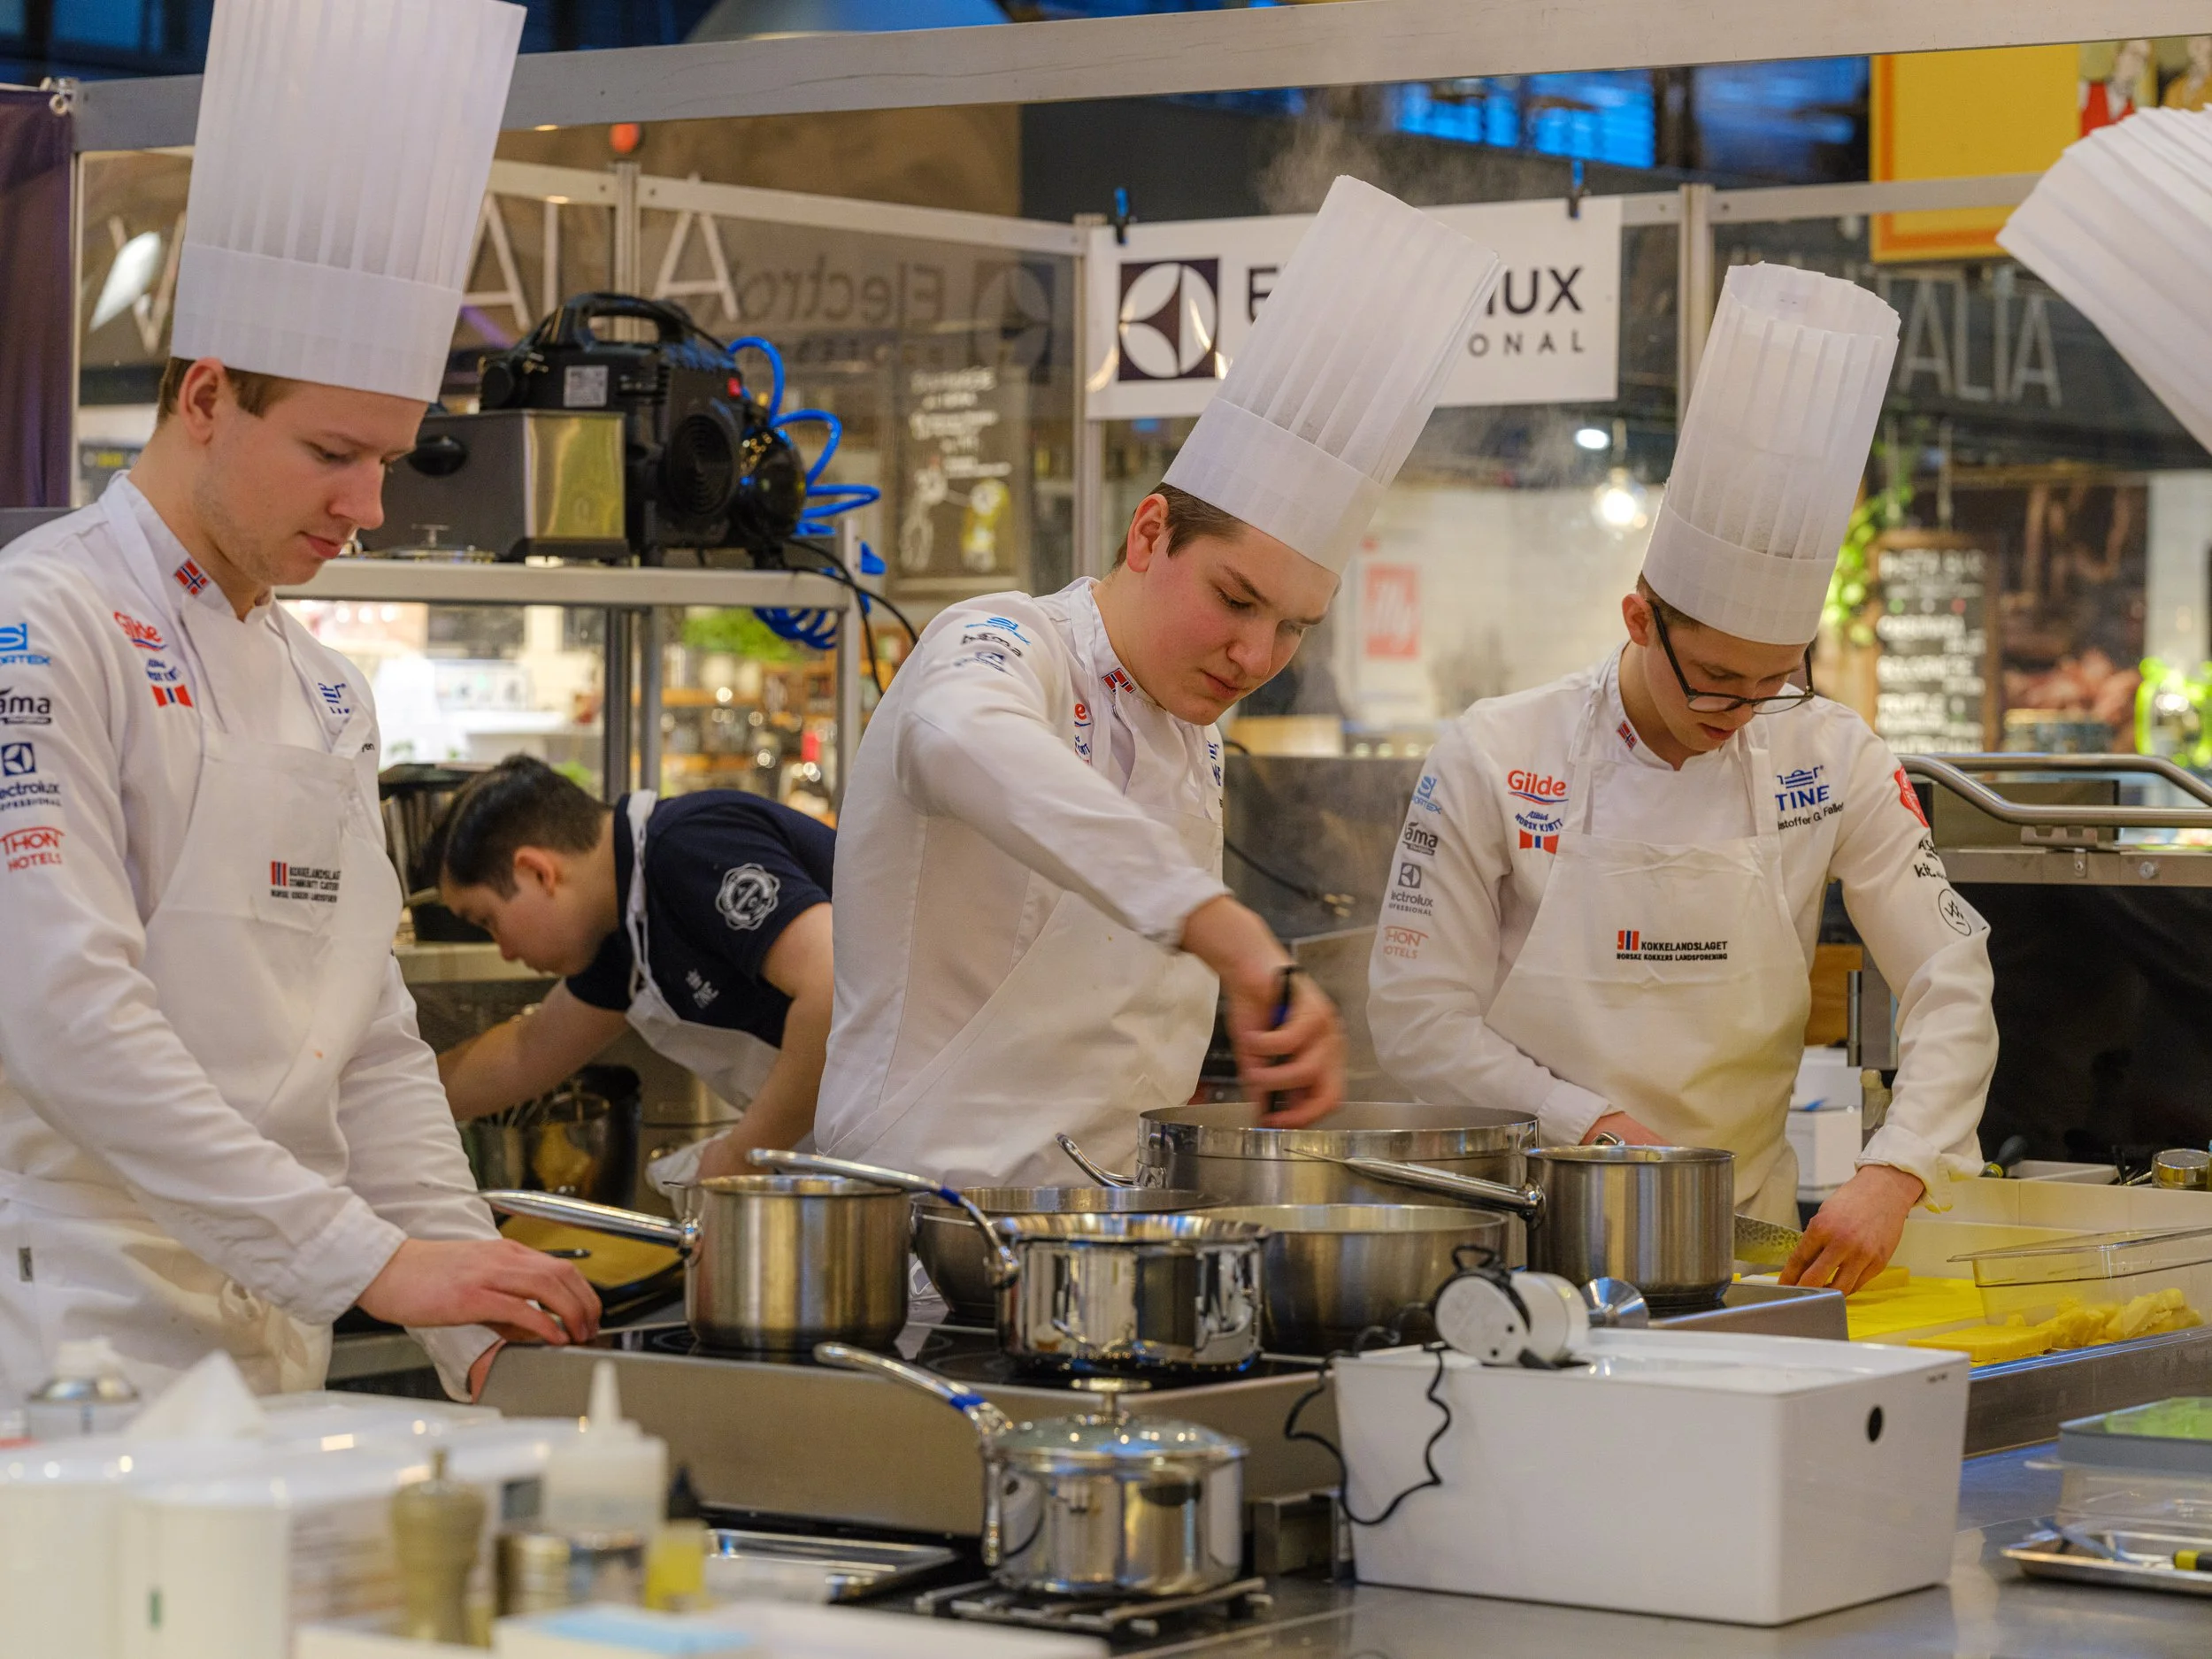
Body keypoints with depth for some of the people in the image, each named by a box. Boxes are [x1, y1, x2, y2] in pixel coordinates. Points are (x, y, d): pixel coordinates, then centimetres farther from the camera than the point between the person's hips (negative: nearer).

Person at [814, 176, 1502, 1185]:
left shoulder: (1191, 744, 19)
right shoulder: (1002, 648, -8)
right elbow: (966, 739, -34)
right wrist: (1234, 940, -42)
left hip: (1092, 1217, 8)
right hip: (938, 1191, -8)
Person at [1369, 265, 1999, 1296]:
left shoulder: (1832, 760, 2)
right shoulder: (1493, 759, -5)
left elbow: (1951, 988, 1)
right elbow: (1418, 1018, -3)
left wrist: (1892, 1178, -15)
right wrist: (1590, 1125, -15)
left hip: (1744, 1225, 2)